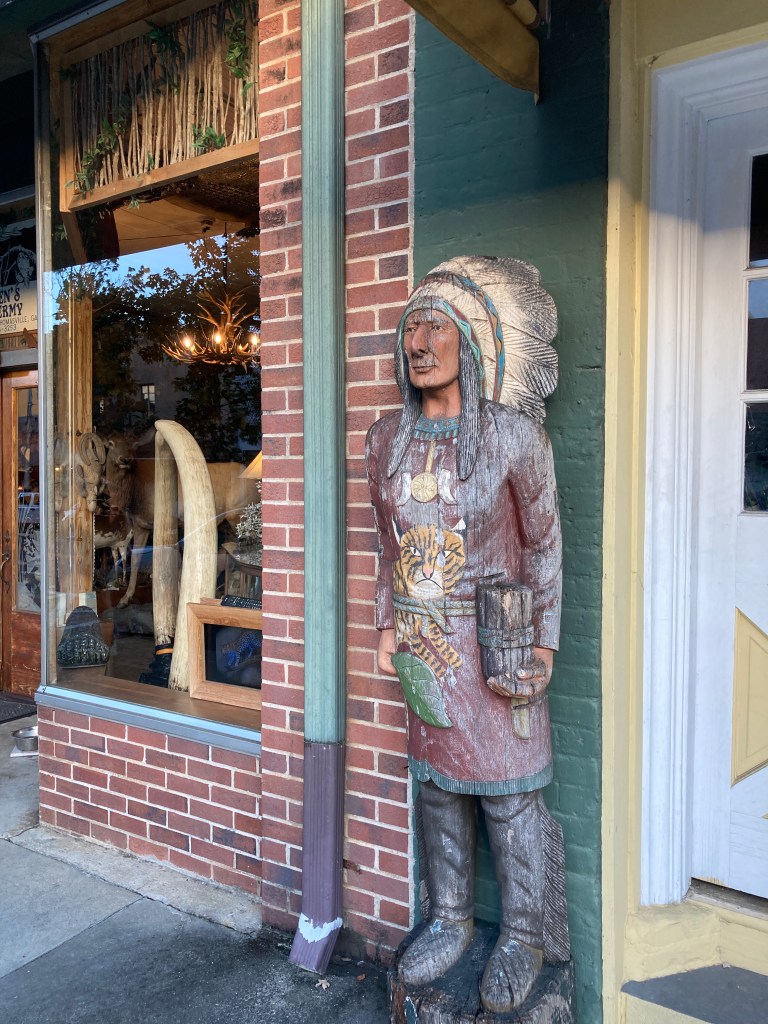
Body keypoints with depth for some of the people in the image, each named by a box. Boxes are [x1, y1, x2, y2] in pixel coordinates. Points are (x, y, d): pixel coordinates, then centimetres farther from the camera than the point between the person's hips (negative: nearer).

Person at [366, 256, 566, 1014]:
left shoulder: (513, 435, -9)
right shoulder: (387, 439, 3)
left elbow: (543, 545, -3)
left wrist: (544, 644, -4)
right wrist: (387, 625, 7)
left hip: (495, 644, -4)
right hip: (421, 643, 4)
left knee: (508, 788, 7)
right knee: (437, 781, 15)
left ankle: (522, 937, 28)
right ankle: (450, 920, 34)